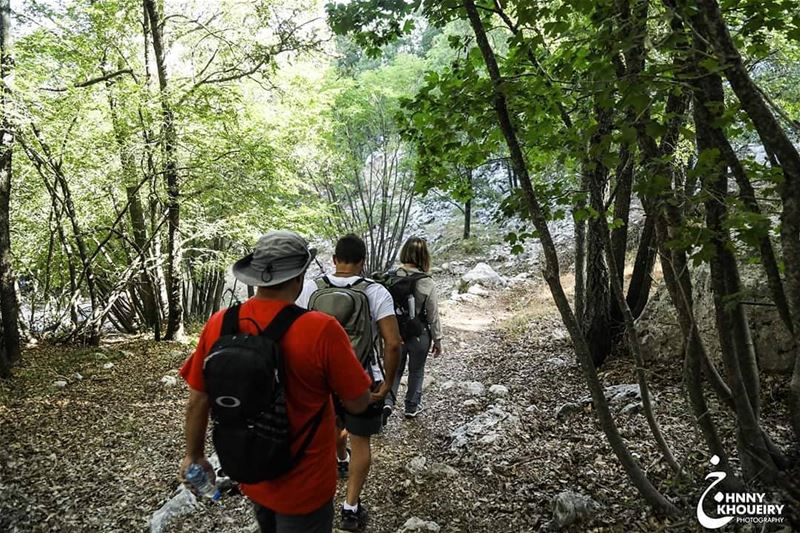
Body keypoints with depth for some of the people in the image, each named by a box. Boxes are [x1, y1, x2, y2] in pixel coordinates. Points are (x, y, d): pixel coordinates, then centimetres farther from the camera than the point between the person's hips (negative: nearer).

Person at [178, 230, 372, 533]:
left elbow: (197, 400, -3)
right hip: (304, 485, -4)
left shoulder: (218, 325, -13)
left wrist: (194, 455, 13)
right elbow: (359, 404, -17)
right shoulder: (321, 330, -28)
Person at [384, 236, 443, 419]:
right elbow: (433, 315, -10)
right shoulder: (427, 283, -18)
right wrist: (437, 339, 3)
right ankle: (412, 407, 33)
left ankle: (387, 402, 5)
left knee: (395, 368, 21)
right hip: (419, 335, -1)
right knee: (416, 371, 19)